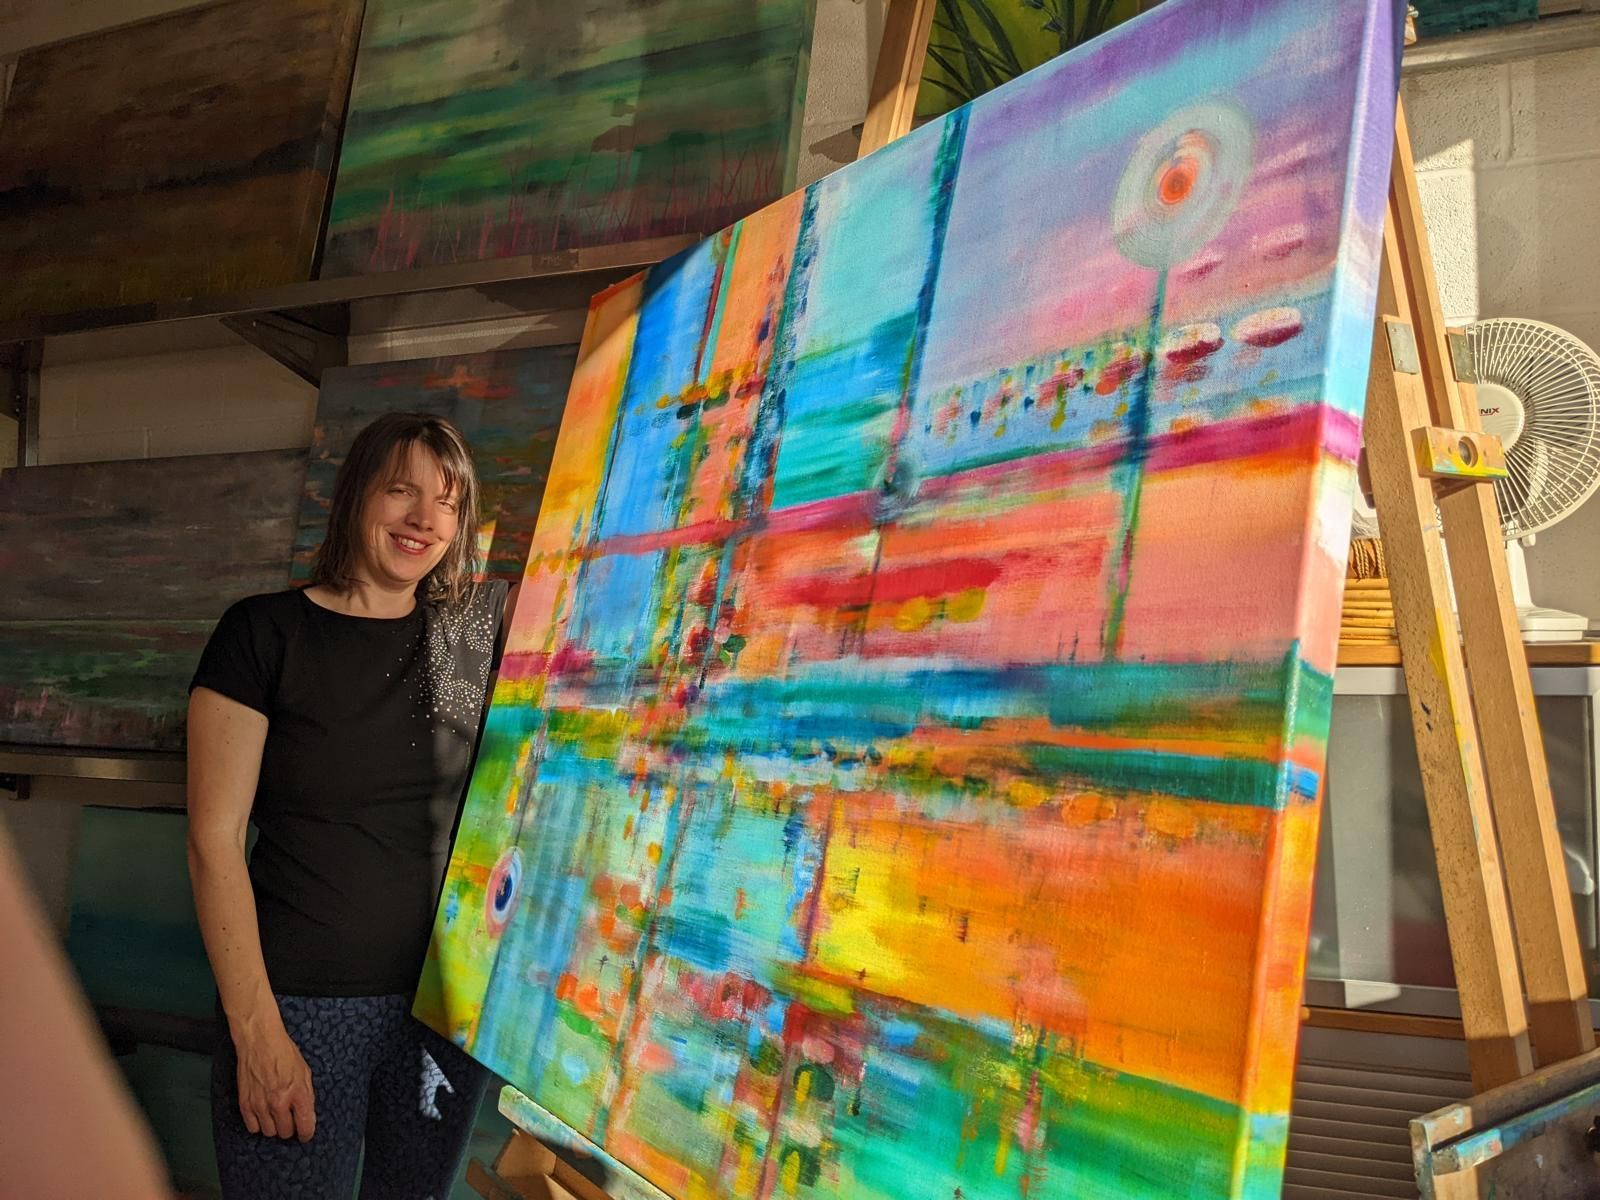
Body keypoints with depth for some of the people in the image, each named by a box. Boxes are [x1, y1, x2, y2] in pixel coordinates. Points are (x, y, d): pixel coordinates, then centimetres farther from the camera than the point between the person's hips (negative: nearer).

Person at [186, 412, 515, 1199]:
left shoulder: (479, 629, 6)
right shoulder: (266, 632, -6)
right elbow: (214, 839, -9)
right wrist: (256, 1030, -13)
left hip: (449, 1000, 4)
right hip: (302, 1006, -3)